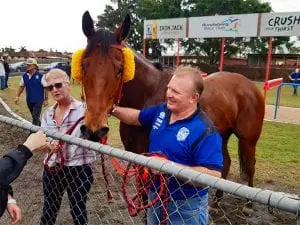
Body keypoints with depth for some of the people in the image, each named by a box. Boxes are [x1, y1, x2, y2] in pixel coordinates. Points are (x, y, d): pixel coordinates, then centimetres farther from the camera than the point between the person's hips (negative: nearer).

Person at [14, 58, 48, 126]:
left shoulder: (40, 76, -12)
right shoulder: (24, 76, 3)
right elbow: (21, 86, 12)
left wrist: (46, 99, -8)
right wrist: (17, 96, 3)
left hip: (38, 100, -5)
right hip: (29, 101, 6)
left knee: (35, 117, -7)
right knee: (34, 117, 18)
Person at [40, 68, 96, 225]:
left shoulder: (83, 110, -12)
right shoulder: (48, 114, 4)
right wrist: (50, 145, -19)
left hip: (78, 169, -4)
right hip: (52, 169, 5)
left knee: (78, 212, 11)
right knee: (48, 210, 21)